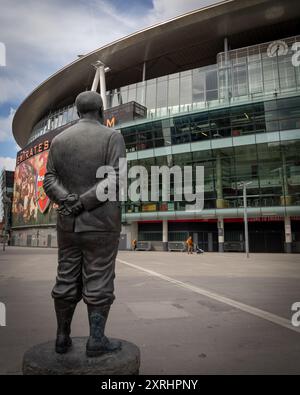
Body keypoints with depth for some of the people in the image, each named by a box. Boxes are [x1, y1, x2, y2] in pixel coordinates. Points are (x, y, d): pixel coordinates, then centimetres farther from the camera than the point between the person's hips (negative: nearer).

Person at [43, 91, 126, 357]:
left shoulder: (59, 140, 9)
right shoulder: (112, 137, -4)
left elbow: (49, 181, 1)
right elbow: (115, 180, -17)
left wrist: (68, 201, -14)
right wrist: (84, 203, -15)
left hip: (68, 223, 5)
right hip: (101, 225, -4)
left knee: (67, 282, 13)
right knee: (99, 283, 3)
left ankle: (63, 338, 23)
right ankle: (96, 341, 11)